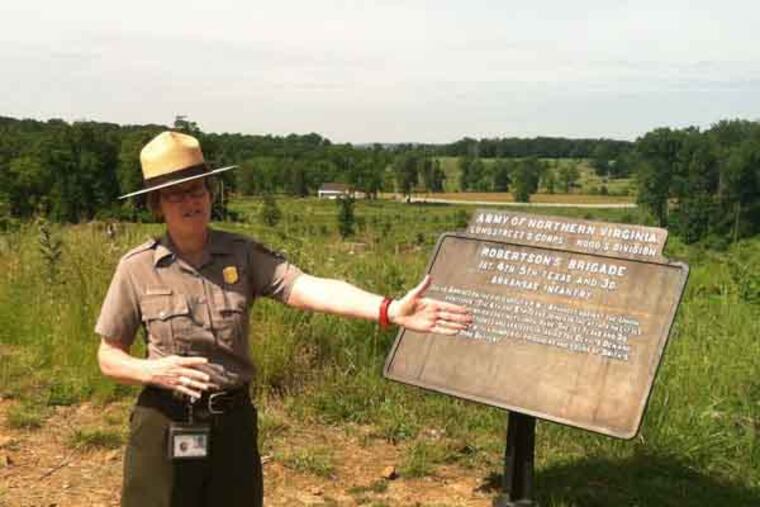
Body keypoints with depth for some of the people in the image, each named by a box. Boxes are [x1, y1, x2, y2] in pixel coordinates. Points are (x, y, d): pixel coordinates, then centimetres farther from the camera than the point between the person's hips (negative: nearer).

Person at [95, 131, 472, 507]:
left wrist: (390, 310, -36)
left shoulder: (243, 255, -5)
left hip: (231, 423, 1)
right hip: (163, 428, -1)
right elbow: (108, 358, 3)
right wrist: (152, 370, -19)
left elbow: (307, 288, -21)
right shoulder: (136, 268, -5)